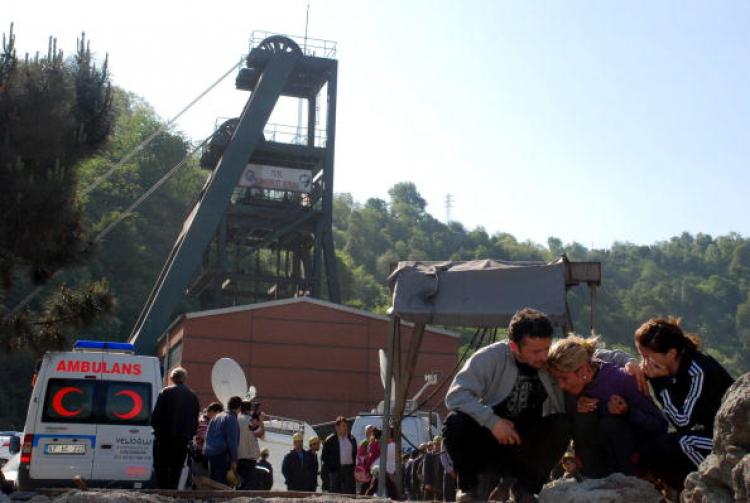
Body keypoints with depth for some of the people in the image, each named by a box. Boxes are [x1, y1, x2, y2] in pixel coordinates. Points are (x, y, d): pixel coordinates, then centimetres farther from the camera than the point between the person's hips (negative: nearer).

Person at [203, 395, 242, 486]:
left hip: (209, 452, 8)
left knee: (213, 482, 14)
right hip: (221, 454, -8)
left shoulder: (216, 417, 17)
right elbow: (232, 441, -12)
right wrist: (234, 460, -11)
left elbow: (207, 436, 19)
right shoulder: (231, 419, -7)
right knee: (221, 482, -9)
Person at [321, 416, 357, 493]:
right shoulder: (330, 440, -1)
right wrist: (330, 468, -6)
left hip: (349, 470, 4)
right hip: (336, 470, -4)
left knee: (349, 493, 3)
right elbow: (324, 456, 0)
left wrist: (353, 466, 9)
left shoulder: (352, 439, 12)